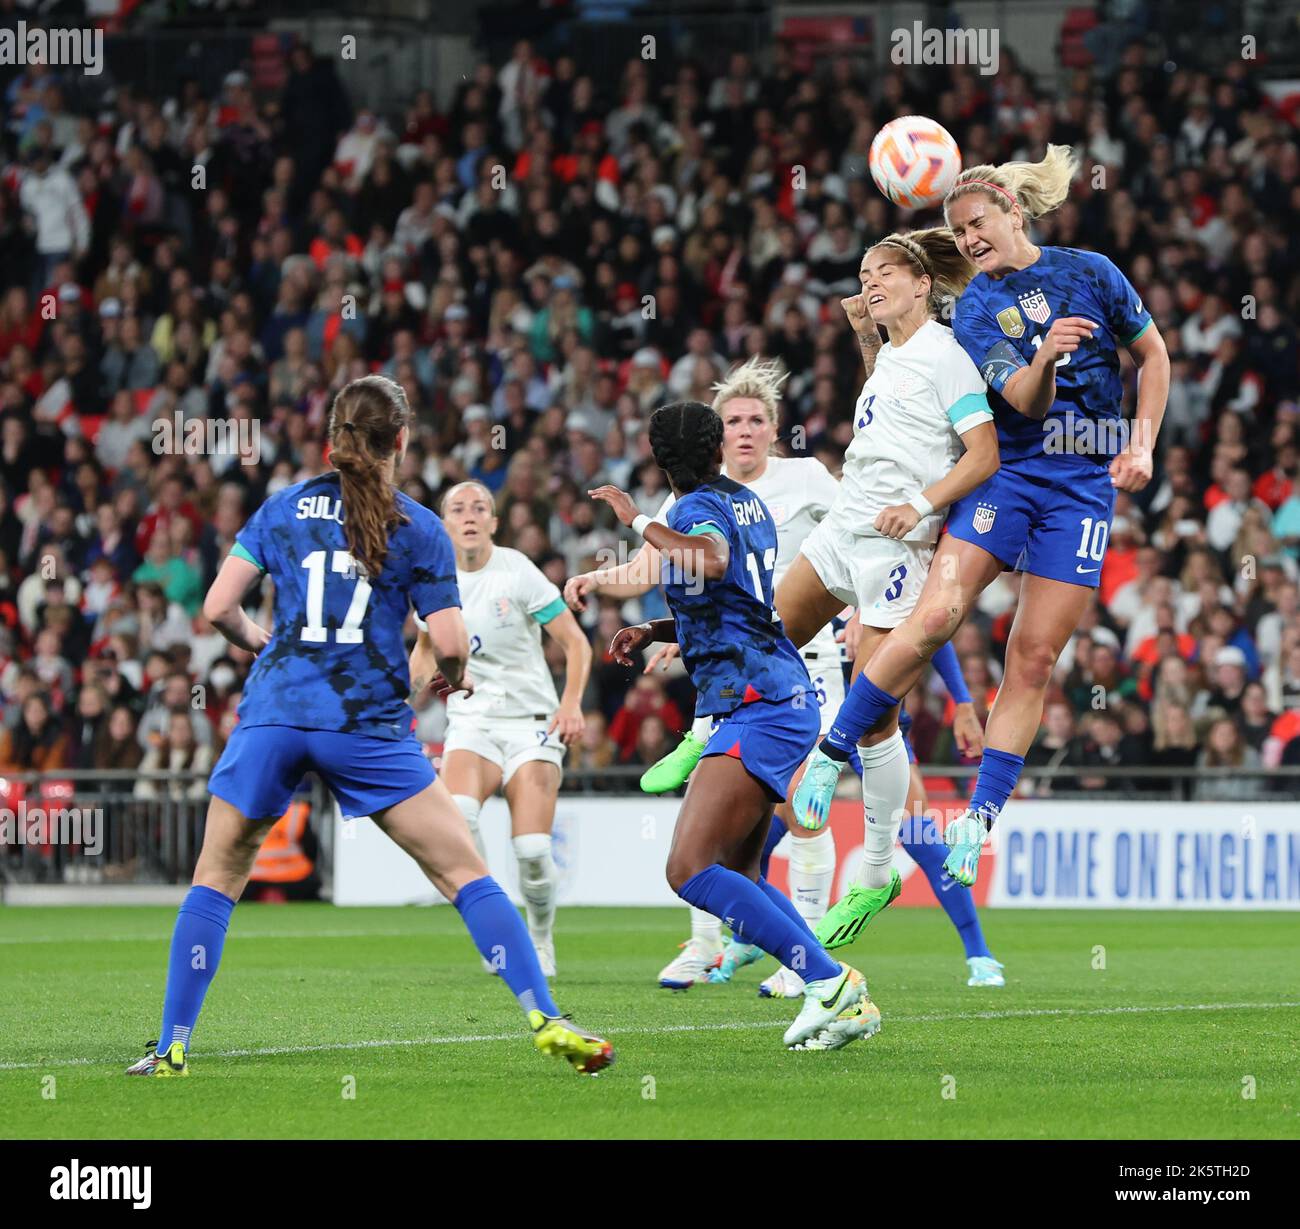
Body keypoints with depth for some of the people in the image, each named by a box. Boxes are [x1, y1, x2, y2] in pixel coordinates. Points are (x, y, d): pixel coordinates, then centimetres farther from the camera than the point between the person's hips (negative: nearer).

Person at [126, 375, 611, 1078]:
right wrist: (450, 676, 19)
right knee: (465, 873, 3)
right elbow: (449, 645, -3)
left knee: (216, 880, 15)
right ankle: (544, 1020, -6)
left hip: (274, 712, 2)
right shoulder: (418, 528, 2)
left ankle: (172, 1047, 8)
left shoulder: (282, 509, 8)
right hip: (367, 724, -2)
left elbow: (218, 607, 4)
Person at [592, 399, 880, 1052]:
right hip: (780, 697, 10)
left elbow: (712, 562, -34)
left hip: (757, 706, -10)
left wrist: (640, 520, -19)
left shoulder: (699, 509, -9)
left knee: (691, 868, -19)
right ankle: (845, 1001, 12)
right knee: (737, 873, 16)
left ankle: (829, 980, -22)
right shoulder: (745, 502, 19)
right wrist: (655, 630, 22)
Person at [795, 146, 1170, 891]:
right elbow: (1026, 402, -13)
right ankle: (832, 753, -6)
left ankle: (979, 822, 2)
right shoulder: (974, 312, 0)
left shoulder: (1090, 272, 2)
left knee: (1035, 658, -4)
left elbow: (1153, 355, 13)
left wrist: (1143, 445, 4)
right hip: (1007, 472, -1)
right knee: (937, 614, -20)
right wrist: (1044, 361, -35)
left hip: (1086, 483, 1)